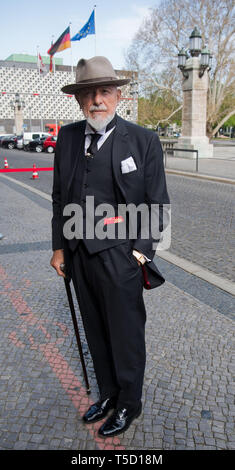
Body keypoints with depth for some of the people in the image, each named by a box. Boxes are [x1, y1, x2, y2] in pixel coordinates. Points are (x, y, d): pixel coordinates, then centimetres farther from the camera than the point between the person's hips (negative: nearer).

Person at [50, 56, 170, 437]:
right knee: (96, 333, 19)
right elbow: (60, 196, 11)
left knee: (126, 335, 10)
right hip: (78, 255, 5)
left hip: (119, 257, -4)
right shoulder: (67, 137, 6)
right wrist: (59, 246, 10)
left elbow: (156, 203, -3)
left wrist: (141, 251, -9)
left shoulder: (143, 140, -6)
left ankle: (129, 403, 35)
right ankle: (108, 393, 42)